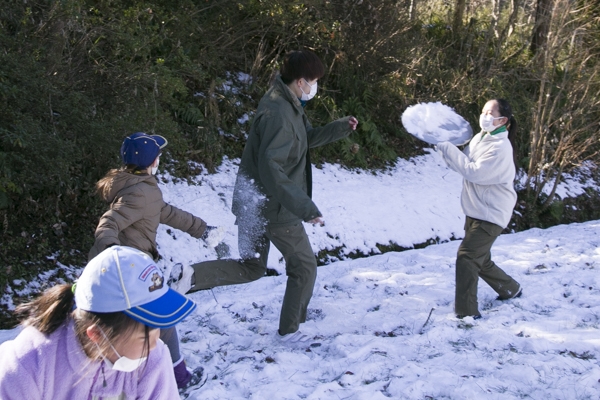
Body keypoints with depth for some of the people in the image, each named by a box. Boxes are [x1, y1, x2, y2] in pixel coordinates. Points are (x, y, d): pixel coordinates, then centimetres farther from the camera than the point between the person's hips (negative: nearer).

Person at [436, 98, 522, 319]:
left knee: (466, 257, -17)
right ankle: (511, 289, 42)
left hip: (491, 213, -9)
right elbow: (464, 164, 8)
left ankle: (467, 312, -13)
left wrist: (448, 148, -23)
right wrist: (445, 149, -10)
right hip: (475, 210, 9)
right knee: (480, 260, 20)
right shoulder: (479, 138, 7)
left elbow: (474, 172, -26)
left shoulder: (500, 148, -20)